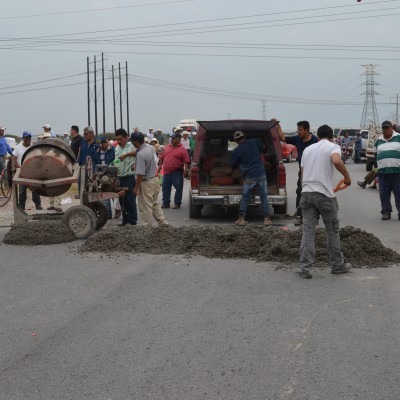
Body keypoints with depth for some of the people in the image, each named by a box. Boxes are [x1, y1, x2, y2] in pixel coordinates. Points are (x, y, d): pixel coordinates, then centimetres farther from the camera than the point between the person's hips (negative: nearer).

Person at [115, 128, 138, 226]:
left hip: (129, 177, -7)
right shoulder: (117, 148, 14)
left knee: (130, 200, -4)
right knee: (122, 200, 12)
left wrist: (126, 154, -30)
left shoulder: (131, 146, -9)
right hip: (120, 178, 7)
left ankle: (133, 221, 2)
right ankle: (125, 220, 20)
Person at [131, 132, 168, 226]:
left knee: (145, 207, 1)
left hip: (146, 183, -9)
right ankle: (163, 223, 25)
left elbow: (140, 174, -27)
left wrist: (136, 187, -17)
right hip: (155, 180, 9)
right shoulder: (150, 148, 0)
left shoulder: (140, 155, -27)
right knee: (155, 204, 22)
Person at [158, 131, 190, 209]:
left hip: (177, 173, -5)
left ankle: (177, 203, 10)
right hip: (166, 171, 5)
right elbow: (162, 157, 18)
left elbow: (186, 161, -10)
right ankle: (166, 203, 19)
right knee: (165, 187, 9)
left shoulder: (182, 149, -7)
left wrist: (186, 170, -17)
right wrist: (160, 165, 11)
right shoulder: (168, 147, 10)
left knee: (178, 188, 0)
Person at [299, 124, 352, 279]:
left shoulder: (308, 149, 17)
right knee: (332, 231, 11)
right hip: (324, 195, -4)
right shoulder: (333, 146, 0)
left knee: (308, 231, 4)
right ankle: (337, 265, 21)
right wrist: (347, 176, -8)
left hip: (306, 193, 4)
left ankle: (305, 268, -1)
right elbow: (337, 161, -22)